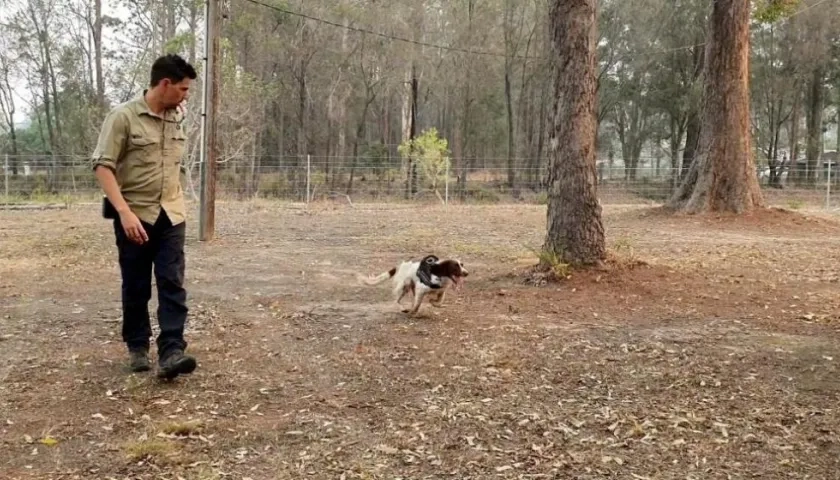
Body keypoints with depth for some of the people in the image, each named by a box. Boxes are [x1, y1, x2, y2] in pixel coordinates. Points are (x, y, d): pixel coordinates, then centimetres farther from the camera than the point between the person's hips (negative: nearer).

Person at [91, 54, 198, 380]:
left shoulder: (177, 118, 7)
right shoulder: (123, 116, -11)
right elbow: (103, 166, -15)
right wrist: (124, 211, -24)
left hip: (171, 215, 4)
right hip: (135, 216, -4)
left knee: (172, 284, -6)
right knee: (136, 287, 7)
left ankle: (171, 353, -9)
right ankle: (137, 347, 23)